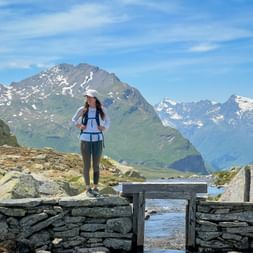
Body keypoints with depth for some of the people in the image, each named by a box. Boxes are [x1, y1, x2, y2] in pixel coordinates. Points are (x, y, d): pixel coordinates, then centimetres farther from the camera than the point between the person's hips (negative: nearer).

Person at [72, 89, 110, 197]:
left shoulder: (101, 110, 1)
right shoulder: (82, 110, -1)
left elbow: (107, 121, 17)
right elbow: (74, 120, 13)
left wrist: (104, 128, -1)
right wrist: (80, 126, -3)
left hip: (98, 139, 1)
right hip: (85, 139, -1)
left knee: (96, 165, 5)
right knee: (87, 165, 2)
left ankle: (95, 188, 14)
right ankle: (88, 188, 10)